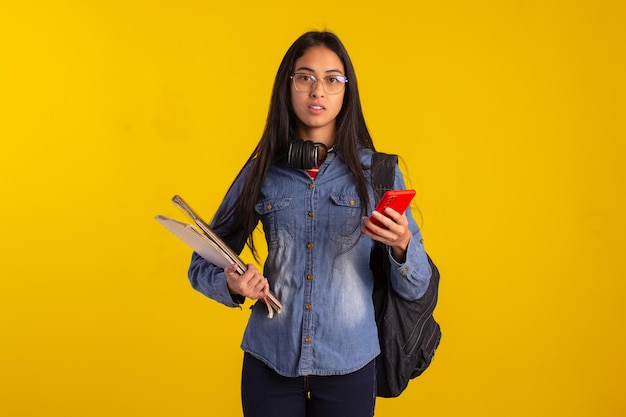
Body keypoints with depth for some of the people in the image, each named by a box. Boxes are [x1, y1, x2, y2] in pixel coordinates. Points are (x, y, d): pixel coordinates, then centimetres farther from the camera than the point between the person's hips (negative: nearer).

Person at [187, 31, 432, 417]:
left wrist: (402, 245, -23)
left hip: (349, 363, 0)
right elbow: (203, 264, 5)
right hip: (269, 360, 1)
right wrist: (231, 284, -15)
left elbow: (416, 287, -3)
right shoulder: (262, 171, -1)